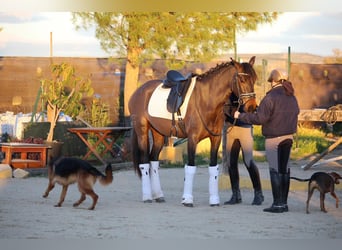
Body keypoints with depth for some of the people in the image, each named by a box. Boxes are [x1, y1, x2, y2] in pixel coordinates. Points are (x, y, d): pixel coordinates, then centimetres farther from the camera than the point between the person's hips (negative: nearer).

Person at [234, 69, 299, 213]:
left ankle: (278, 204, -4)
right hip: (289, 136, 7)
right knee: (284, 169, 11)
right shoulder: (292, 97, 7)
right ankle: (284, 203, 15)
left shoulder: (271, 97, -17)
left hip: (273, 138, -7)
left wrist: (240, 116, -9)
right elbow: (296, 112, 24)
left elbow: (259, 118, -20)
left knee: (275, 170, -3)